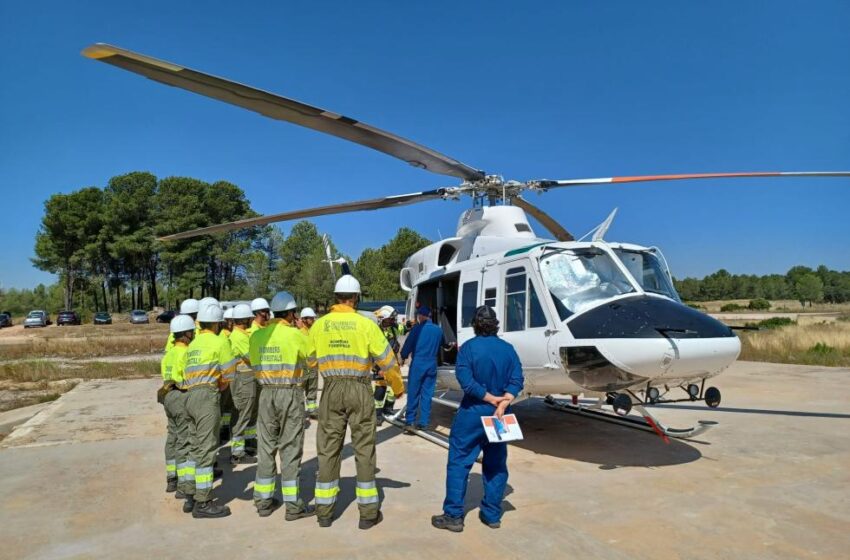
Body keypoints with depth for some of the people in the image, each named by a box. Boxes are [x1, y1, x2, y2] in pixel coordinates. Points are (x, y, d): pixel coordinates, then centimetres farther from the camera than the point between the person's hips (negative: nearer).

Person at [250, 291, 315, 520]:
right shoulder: (295, 334, -9)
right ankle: (293, 504, 7)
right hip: (291, 393, -4)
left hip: (266, 394, 5)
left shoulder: (257, 335, 5)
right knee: (290, 448, 1)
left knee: (266, 447, 12)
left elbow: (254, 364, 10)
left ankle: (264, 501, 22)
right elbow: (315, 356, 2)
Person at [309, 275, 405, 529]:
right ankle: (368, 513, 15)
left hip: (331, 390, 2)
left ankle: (324, 511, 20)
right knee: (364, 449, 7)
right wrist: (398, 387, 11)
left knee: (328, 449, 11)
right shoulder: (366, 324, -7)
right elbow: (386, 360, -4)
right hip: (359, 389, -2)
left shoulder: (319, 325, 1)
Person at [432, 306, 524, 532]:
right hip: (498, 414, 4)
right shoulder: (508, 349, 1)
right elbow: (517, 380, -7)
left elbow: (466, 381, -19)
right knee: (496, 465, 15)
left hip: (472, 412, -4)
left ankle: (453, 515, 8)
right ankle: (492, 515, 22)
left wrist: (491, 399, -13)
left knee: (458, 463, 5)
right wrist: (503, 403, -15)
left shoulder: (469, 347, -10)